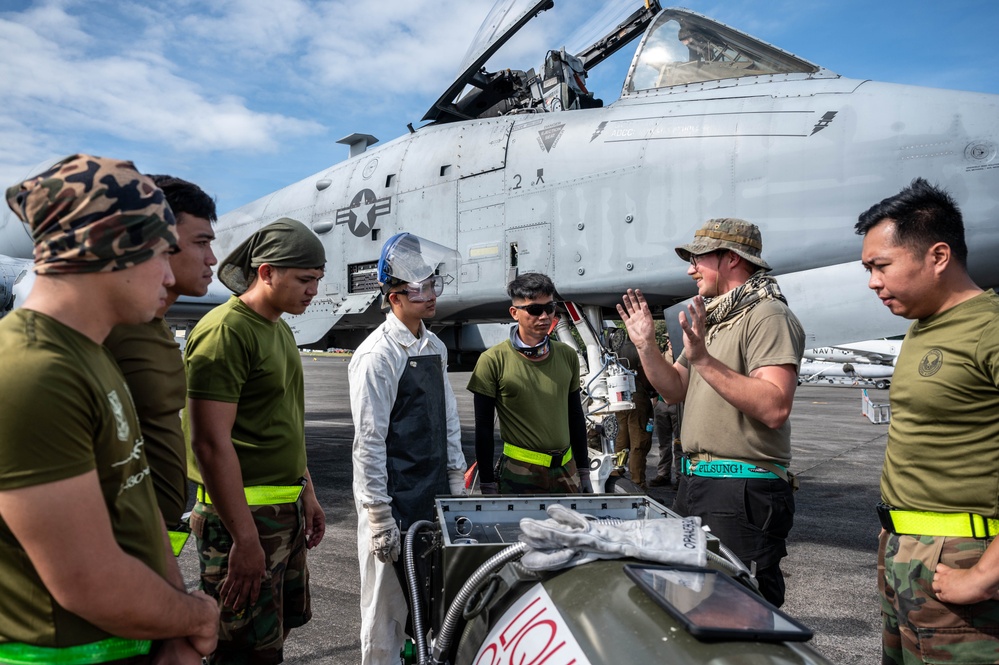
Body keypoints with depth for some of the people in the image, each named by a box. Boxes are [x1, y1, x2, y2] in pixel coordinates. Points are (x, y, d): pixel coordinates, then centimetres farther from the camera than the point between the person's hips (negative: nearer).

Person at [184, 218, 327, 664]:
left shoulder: (281, 330, 12)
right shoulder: (225, 330, -17)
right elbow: (211, 443, -22)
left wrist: (307, 493, 19)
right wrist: (245, 539, -22)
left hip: (286, 510, 9)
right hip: (244, 514, -9)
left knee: (281, 628, 20)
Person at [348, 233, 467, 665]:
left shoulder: (435, 348, 8)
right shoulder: (378, 356, -16)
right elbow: (369, 442, -17)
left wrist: (457, 482, 13)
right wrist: (379, 517, -16)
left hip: (437, 496, 7)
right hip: (395, 501, -7)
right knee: (387, 609, 7)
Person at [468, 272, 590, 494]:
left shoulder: (567, 356, 3)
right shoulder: (493, 361, -11)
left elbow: (575, 417, 12)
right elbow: (484, 428, -6)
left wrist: (584, 472, 13)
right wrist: (487, 485, -5)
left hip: (567, 470, 4)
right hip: (519, 474, -4)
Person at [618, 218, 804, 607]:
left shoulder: (768, 316, -13)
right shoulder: (710, 318, 16)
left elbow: (775, 408, -26)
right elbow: (674, 390, 16)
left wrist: (704, 359, -28)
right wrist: (646, 345, 3)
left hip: (743, 491, -9)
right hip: (694, 483, 9)